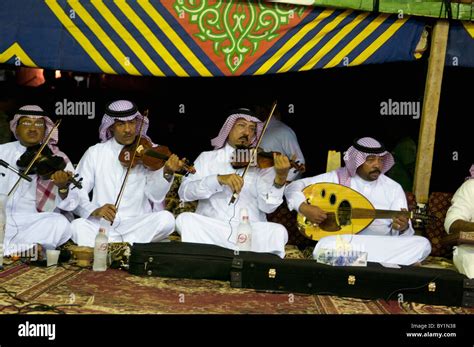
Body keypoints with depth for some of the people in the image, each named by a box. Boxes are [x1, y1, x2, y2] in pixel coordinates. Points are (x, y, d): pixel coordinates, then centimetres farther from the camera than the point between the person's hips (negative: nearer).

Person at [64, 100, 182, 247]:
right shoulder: (95, 153, 7)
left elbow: (155, 196, -6)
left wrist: (167, 173, -26)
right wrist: (94, 210, -20)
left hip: (139, 223, 1)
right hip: (101, 224, 0)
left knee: (166, 218, -28)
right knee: (77, 226, -29)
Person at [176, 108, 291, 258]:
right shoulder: (207, 157, 12)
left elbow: (267, 206, -3)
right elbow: (184, 191, -4)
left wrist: (280, 180, -21)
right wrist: (219, 179, -18)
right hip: (210, 229, 1)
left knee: (278, 231, -28)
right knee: (185, 219, -26)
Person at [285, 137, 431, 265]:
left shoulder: (394, 188, 8)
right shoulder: (337, 178, 4)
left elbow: (400, 233, 5)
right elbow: (293, 187, 4)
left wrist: (402, 228, -19)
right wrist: (304, 207, -15)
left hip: (381, 246, 3)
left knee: (422, 244, -23)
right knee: (324, 247, -37)